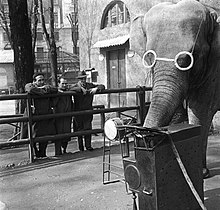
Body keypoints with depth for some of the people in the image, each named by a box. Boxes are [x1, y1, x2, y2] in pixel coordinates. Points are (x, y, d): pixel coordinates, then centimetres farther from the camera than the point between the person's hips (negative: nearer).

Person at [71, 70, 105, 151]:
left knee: (88, 128, -2)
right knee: (79, 128, 6)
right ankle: (80, 146, 19)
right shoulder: (75, 86, 0)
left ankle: (88, 145, 8)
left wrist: (96, 88, -12)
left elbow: (102, 86, 9)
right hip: (78, 111, -1)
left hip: (88, 111, 1)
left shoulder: (90, 85, 9)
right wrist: (81, 88, -27)